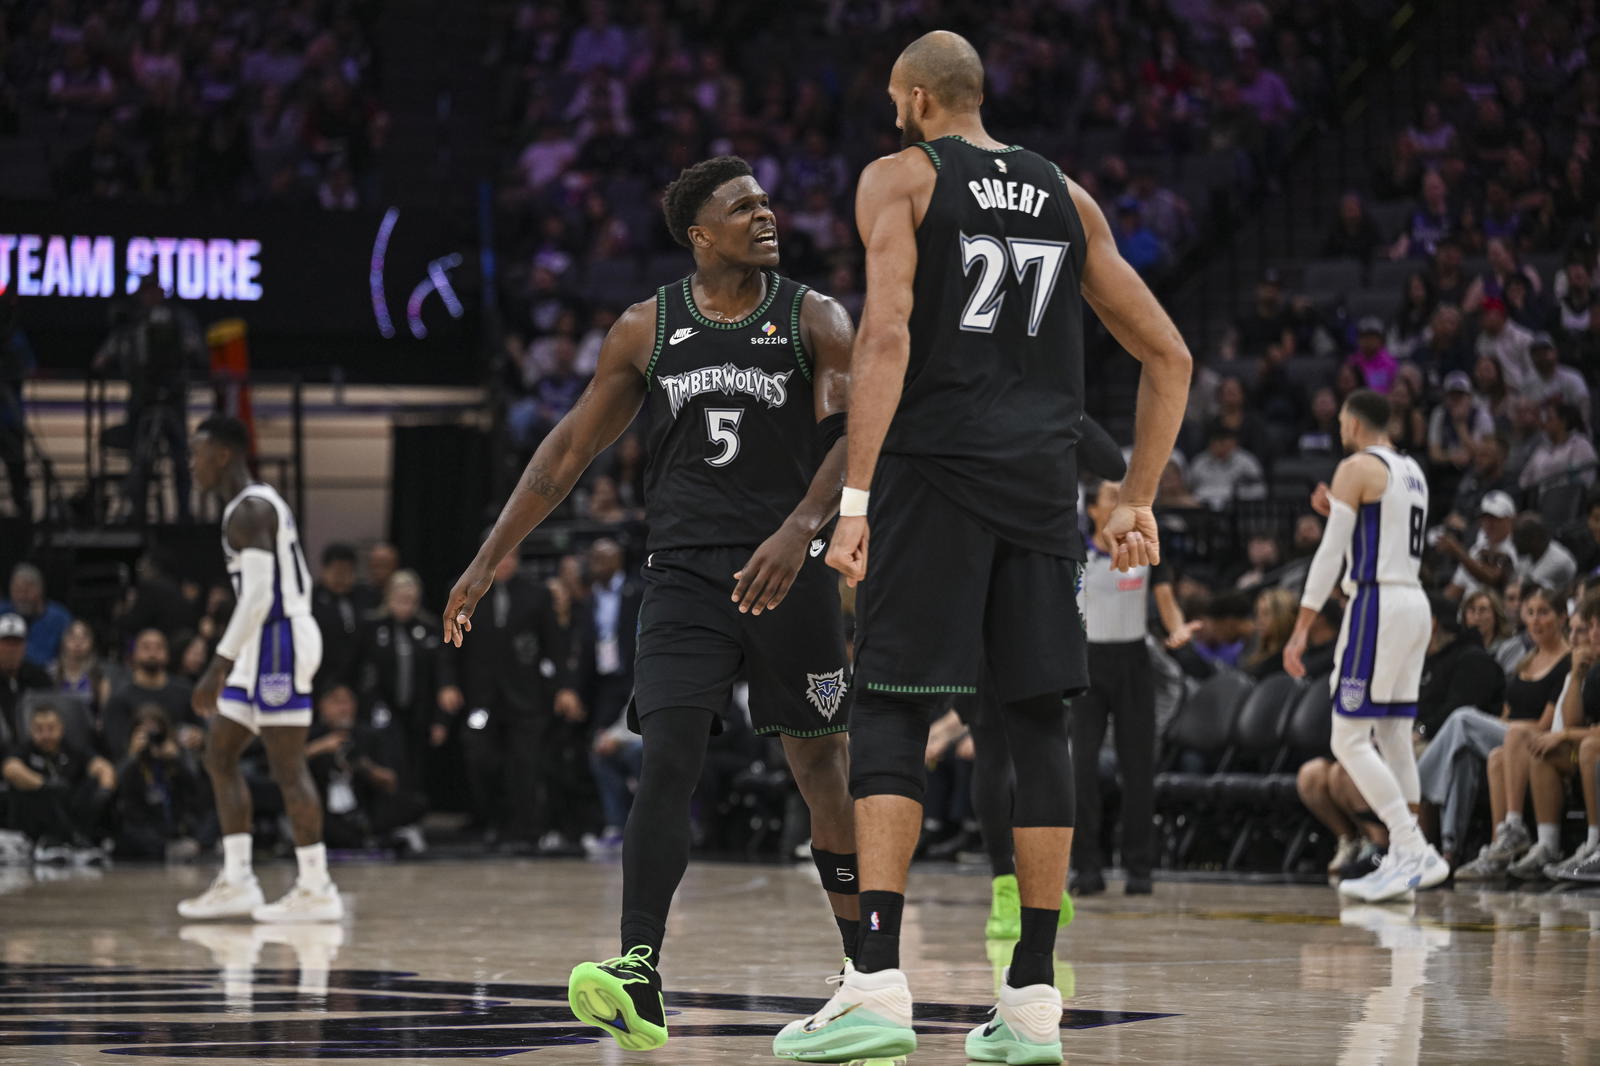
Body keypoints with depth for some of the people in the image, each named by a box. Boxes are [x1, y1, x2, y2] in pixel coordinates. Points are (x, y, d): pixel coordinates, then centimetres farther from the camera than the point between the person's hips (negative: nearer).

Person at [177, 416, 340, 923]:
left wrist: (221, 666, -24)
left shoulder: (249, 510, -15)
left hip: (278, 639, -11)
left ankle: (316, 889, -6)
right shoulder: (261, 505, 17)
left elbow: (258, 595, -23)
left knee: (288, 766, -8)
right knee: (219, 755, 12)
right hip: (265, 647, 11)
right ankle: (236, 883, 12)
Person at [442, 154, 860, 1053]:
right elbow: (572, 449, 13)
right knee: (669, 760, -15)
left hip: (790, 573, -1)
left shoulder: (815, 321, 0)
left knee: (824, 769, 5)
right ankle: (639, 982, -24)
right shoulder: (647, 330, 7)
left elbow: (856, 435, -14)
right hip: (686, 574, 1)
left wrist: (801, 526, -33)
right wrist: (489, 562, 10)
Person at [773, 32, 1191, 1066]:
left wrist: (857, 497, -15)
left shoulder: (900, 179, 3)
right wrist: (1138, 501, 21)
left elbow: (887, 334, -13)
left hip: (933, 469, -4)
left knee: (891, 711, -4)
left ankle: (879, 982, -16)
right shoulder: (1067, 197, 17)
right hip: (1042, 478, 4)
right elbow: (1169, 356, 16)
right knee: (1038, 718, 6)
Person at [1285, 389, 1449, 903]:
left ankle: (1415, 851, -19)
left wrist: (1301, 629, -14)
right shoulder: (1413, 471, 17)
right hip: (1415, 602, 9)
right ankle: (1403, 860, 10)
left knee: (1350, 739, -9)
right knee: (1393, 735, 12)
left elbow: (1330, 553, -14)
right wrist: (1337, 512, 25)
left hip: (1376, 604, -9)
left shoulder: (1357, 469, -9)